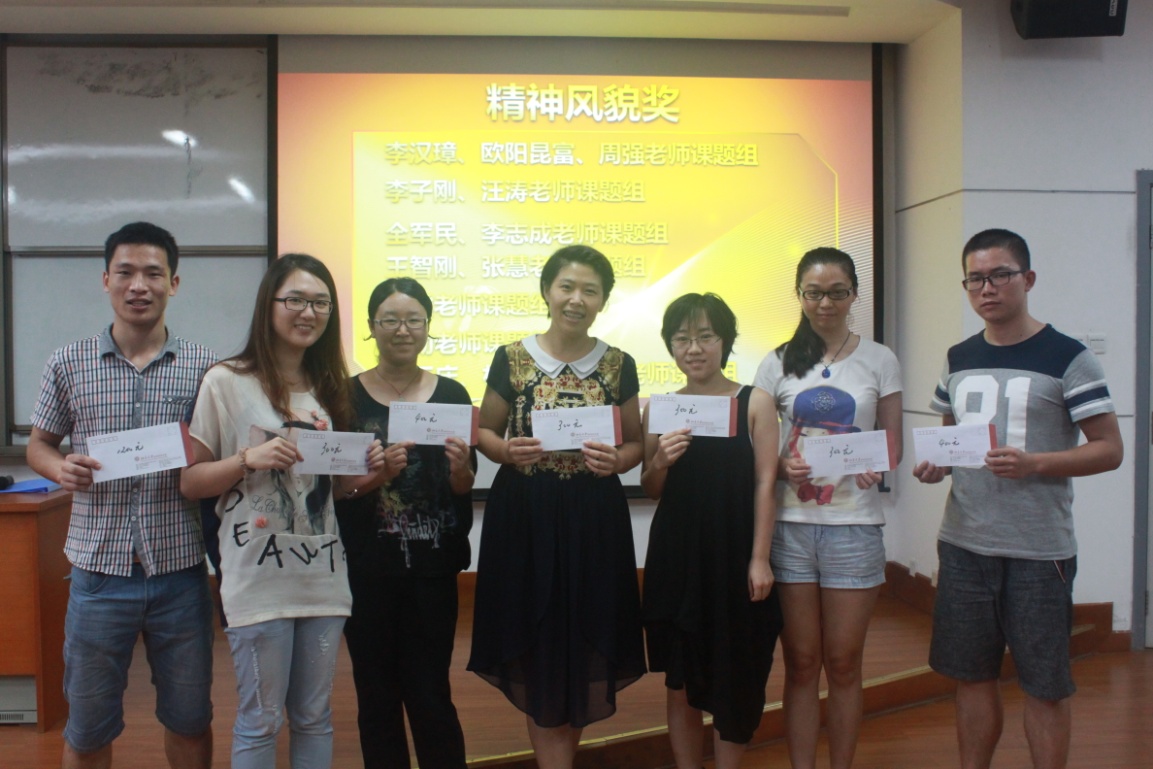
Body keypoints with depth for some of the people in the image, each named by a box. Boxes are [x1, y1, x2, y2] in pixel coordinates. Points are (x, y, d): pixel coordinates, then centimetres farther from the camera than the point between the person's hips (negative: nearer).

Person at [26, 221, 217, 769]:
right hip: (99, 569, 0)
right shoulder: (68, 364, 1)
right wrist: (62, 469, -11)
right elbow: (39, 445, 11)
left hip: (180, 569, 0)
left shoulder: (204, 367, -1)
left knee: (190, 718, 16)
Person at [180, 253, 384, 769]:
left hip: (323, 575, 5)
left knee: (314, 719, 14)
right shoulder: (226, 382, -6)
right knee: (260, 721, 6)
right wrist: (249, 458, -21)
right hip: (258, 578, -5)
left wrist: (364, 472, -4)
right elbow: (190, 482, -5)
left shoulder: (329, 387, 10)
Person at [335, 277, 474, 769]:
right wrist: (378, 474, -19)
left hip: (433, 567, 0)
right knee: (377, 696, 8)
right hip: (367, 570, 0)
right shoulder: (347, 396, -1)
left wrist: (460, 468, -17)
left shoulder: (451, 394, 3)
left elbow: (463, 489, 4)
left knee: (431, 696, 4)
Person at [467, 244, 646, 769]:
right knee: (538, 651, 2)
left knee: (583, 651, 7)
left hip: (594, 521, 1)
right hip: (523, 518, -1)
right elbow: (485, 431, 8)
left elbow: (635, 443, 11)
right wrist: (507, 451, -13)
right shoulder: (512, 359, 1)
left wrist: (616, 461, -11)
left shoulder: (618, 365, 5)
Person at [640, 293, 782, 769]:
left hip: (734, 555, -2)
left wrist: (760, 558, -9)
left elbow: (765, 484, -4)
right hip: (676, 556, 2)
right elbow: (650, 491, 10)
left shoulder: (754, 403, -2)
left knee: (735, 676, 9)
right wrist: (659, 463, -11)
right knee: (680, 681, 11)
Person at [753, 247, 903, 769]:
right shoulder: (778, 364, 5)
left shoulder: (879, 360, 4)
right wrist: (782, 466, -15)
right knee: (800, 662, 7)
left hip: (854, 524, 0)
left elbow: (892, 445, 6)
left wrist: (875, 466, -15)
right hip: (790, 524, 1)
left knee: (843, 663, 7)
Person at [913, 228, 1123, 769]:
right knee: (972, 677, 14)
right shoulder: (958, 358, 9)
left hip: (1039, 551, -4)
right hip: (963, 544, 5)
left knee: (1044, 686, 7)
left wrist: (1033, 463, -23)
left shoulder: (1067, 359, -6)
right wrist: (935, 465, -3)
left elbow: (1109, 449, -7)